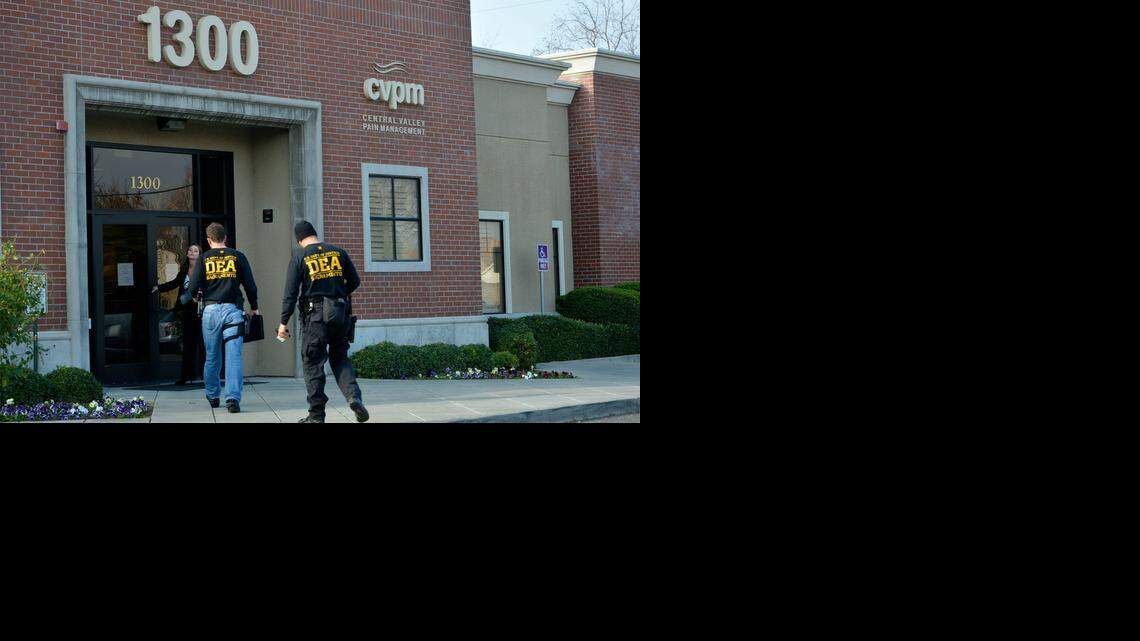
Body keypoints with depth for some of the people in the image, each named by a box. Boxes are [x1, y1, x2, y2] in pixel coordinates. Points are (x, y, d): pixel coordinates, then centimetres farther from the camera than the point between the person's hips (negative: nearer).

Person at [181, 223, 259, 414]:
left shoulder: (204, 258, 3)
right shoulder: (238, 256, 3)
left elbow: (194, 286, 1)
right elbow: (250, 285, 4)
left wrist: (183, 300, 22)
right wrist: (254, 307, 20)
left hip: (211, 310, 1)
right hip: (233, 310, -1)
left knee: (212, 357, 15)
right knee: (234, 357, -5)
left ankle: (212, 396, 27)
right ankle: (233, 398, -15)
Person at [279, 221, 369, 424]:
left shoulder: (299, 257, -2)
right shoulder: (338, 252, 7)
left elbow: (290, 293, -6)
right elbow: (355, 281, 13)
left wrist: (284, 322, -2)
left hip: (315, 315, -3)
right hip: (340, 313, 3)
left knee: (313, 363, 5)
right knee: (340, 358, 15)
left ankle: (317, 414, 7)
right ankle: (354, 396, -8)